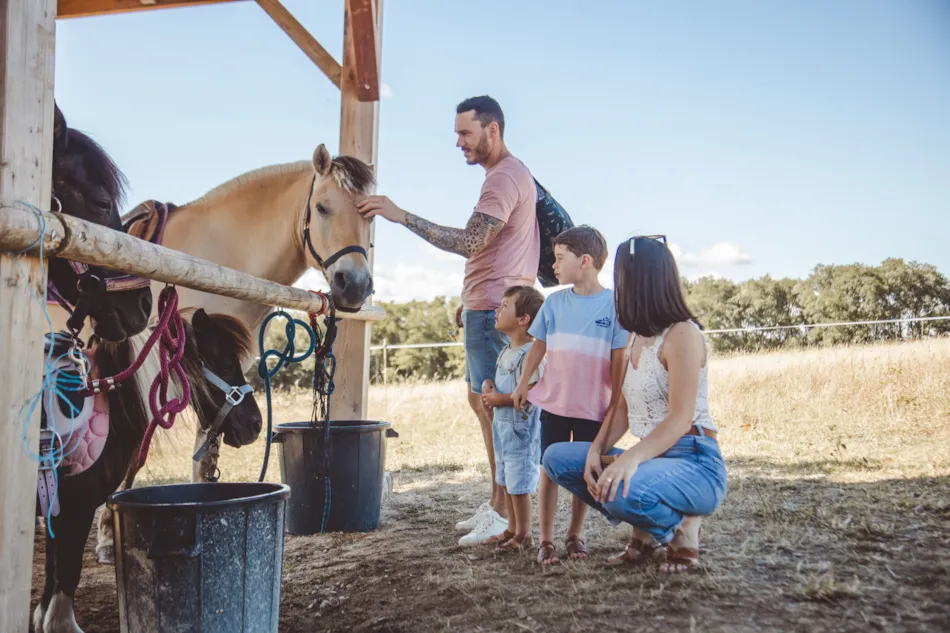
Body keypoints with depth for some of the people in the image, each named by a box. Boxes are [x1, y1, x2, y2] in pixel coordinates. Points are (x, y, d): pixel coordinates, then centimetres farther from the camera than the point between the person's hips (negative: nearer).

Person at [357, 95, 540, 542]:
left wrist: (402, 216, -27)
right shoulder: (508, 175, 20)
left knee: (496, 406, -7)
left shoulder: (505, 177, -15)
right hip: (490, 306, 11)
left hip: (495, 310, -11)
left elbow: (470, 241, -27)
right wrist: (470, 300, 19)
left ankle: (506, 516, 1)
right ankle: (497, 503, 24)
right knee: (481, 400, 15)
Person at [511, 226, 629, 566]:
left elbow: (619, 359, -5)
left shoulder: (613, 304, -8)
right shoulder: (554, 302, 1)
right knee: (550, 470, 5)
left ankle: (575, 535, 27)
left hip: (593, 408, -2)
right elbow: (539, 345, 11)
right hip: (553, 404, 2)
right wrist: (523, 384, 12)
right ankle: (546, 540, 15)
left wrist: (616, 404, -5)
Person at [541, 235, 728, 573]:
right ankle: (647, 531, 5)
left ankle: (682, 527, -3)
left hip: (694, 463, -9)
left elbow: (680, 418, -22)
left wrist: (631, 458, -36)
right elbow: (623, 408, 12)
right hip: (650, 458, 9)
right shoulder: (637, 338, 13)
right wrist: (597, 449, -6)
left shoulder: (682, 334, -14)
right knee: (557, 458, 2)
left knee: (624, 494, -38)